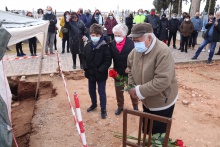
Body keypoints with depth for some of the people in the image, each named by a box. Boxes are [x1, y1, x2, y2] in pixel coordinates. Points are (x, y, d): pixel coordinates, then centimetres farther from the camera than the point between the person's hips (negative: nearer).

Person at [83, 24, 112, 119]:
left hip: (101, 75, -5)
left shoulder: (105, 47, -16)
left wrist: (100, 70, -23)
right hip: (90, 73, 5)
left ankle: (103, 109, 25)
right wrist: (86, 68, -6)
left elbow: (108, 61, -17)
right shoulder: (88, 46, -1)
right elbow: (84, 58, 9)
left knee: (101, 92, 7)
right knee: (91, 91, 21)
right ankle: (94, 104, 46)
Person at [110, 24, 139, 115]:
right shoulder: (112, 44, -6)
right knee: (118, 91, 17)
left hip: (130, 72, -3)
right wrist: (114, 69, -8)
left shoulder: (131, 43, -17)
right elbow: (111, 57, -2)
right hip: (117, 72, 4)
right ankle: (120, 106, 38)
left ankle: (135, 106, 36)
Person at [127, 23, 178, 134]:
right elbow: (130, 68, 8)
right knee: (146, 130, 27)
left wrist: (139, 91, -29)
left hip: (162, 103, -7)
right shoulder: (136, 51, -7)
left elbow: (162, 81, -36)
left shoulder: (163, 52, -31)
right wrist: (131, 87, -7)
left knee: (158, 134, 14)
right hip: (147, 101, 7)